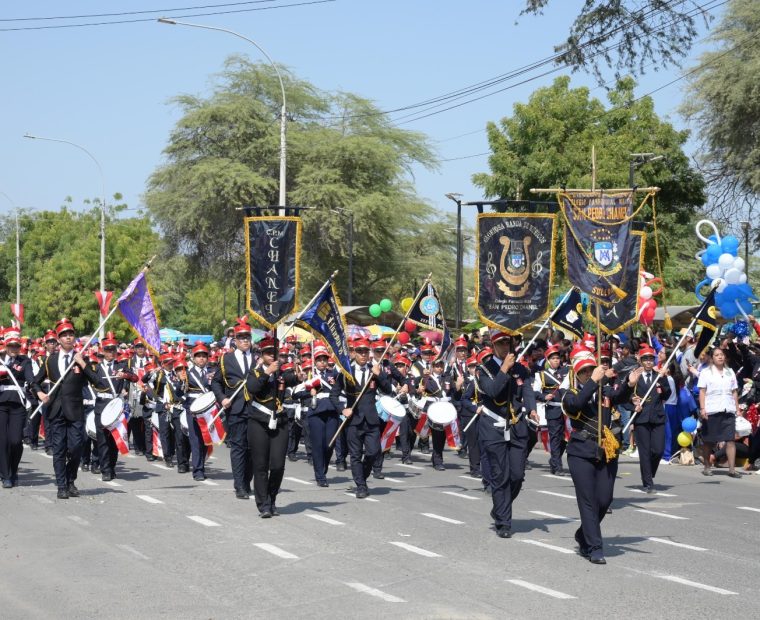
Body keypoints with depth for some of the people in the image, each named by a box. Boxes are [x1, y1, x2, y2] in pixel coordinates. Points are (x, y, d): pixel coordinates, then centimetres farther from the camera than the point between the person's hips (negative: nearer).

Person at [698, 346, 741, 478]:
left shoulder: (730, 372, 16)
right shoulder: (706, 372, 5)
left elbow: (734, 392, 17)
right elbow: (702, 392, -1)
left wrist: (737, 408, 10)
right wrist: (702, 408, -11)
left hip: (728, 410, 3)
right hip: (711, 411, -3)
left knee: (730, 439, -6)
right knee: (708, 441, 4)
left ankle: (732, 469, -8)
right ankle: (706, 467, 16)